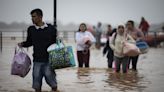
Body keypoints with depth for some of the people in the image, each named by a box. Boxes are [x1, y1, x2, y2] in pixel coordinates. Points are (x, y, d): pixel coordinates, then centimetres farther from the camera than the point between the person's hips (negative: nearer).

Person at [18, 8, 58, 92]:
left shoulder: (51, 29, -2)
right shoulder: (31, 29, 5)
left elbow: (56, 42, 7)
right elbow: (29, 42, 17)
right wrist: (22, 44, -2)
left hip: (49, 60, -2)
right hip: (37, 61, 2)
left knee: (52, 83, 3)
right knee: (37, 85, 5)